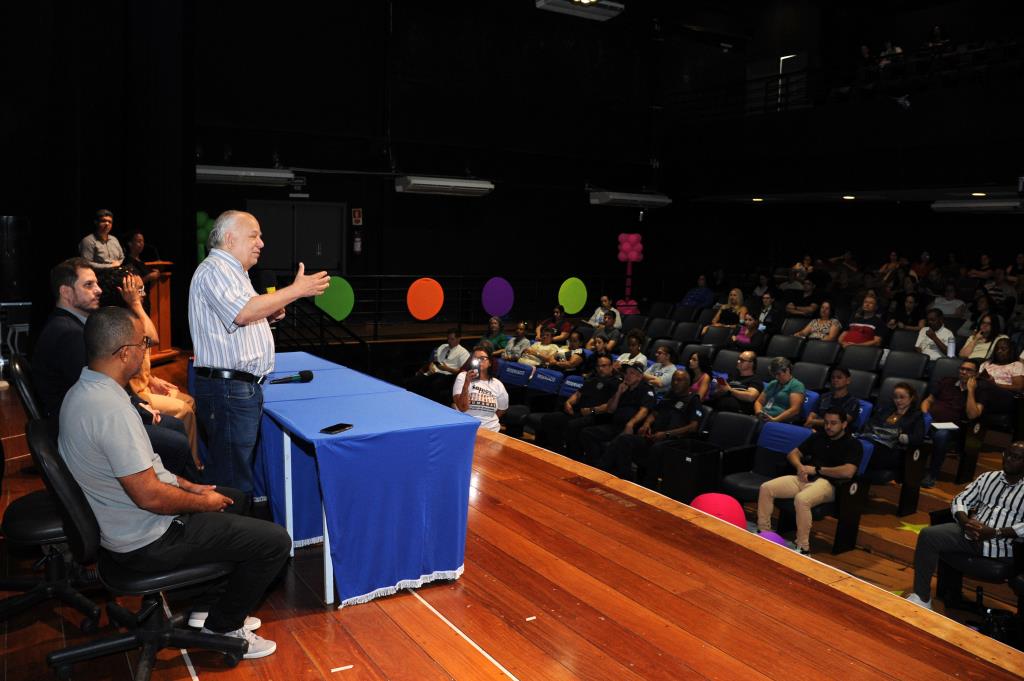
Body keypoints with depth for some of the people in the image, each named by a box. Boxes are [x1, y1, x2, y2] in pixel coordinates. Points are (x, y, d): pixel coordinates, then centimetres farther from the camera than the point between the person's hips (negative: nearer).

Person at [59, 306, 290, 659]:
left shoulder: (83, 391, 3)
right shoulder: (111, 408, -30)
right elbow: (149, 496, -29)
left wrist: (188, 486, 10)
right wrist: (202, 502, -11)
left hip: (121, 523, 11)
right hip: (147, 541, -11)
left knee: (236, 499, 26)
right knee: (274, 541, -7)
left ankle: (210, 606, 28)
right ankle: (222, 627, 12)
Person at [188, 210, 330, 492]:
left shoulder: (233, 271, 22)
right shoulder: (214, 270, -11)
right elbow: (243, 313, -26)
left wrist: (268, 315, 11)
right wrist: (296, 290, -22)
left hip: (245, 387, 10)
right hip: (228, 387, -10)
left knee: (243, 468, 14)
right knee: (234, 480, -7)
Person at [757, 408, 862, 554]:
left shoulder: (852, 445, 0)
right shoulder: (818, 437, 19)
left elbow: (847, 472, -17)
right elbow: (793, 453, 21)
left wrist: (817, 469, -9)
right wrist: (800, 467, -3)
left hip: (827, 483, -6)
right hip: (804, 479, 7)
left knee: (801, 499, -38)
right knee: (766, 488, -14)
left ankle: (803, 548, -26)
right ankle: (763, 531, -2)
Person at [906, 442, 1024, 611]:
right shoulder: (988, 477, 17)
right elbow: (960, 500, 13)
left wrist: (995, 532, -20)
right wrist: (966, 522, -8)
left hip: (1003, 545, -3)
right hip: (971, 533, 3)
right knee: (928, 535, -19)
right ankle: (921, 597, -18)